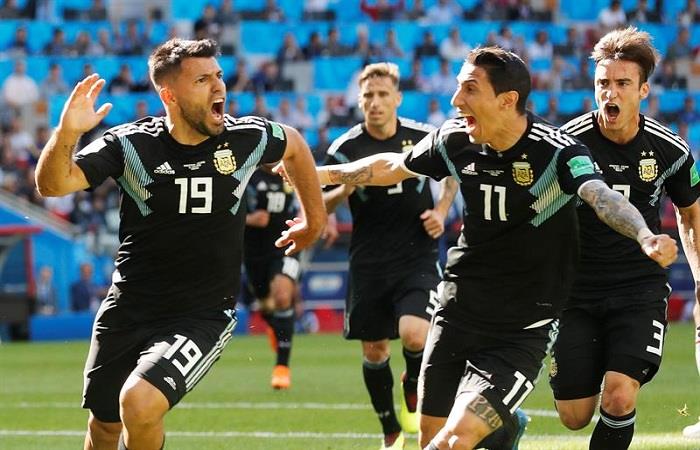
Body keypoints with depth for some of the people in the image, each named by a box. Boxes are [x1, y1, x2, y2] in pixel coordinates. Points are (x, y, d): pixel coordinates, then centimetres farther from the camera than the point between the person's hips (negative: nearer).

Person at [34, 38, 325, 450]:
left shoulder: (247, 138, -6)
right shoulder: (131, 145, -10)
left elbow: (295, 145, 17)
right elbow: (53, 184, -19)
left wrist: (315, 219, 23)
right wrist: (67, 133, -37)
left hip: (203, 316, -2)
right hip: (128, 309, 2)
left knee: (139, 403, -26)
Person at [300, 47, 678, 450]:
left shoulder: (557, 151, -19)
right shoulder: (455, 140, -3)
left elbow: (603, 197, -37)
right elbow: (393, 167, 17)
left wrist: (645, 235, -57)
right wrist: (327, 174, 25)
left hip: (522, 332, -5)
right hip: (459, 311, 5)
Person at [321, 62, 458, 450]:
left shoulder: (424, 137, -4)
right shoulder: (345, 148, -6)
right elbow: (320, 206, -2)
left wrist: (441, 210, 2)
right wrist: (345, 189, -22)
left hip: (417, 256, -1)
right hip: (369, 263, 1)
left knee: (415, 335, -22)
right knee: (373, 351, 7)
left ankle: (413, 389, 12)